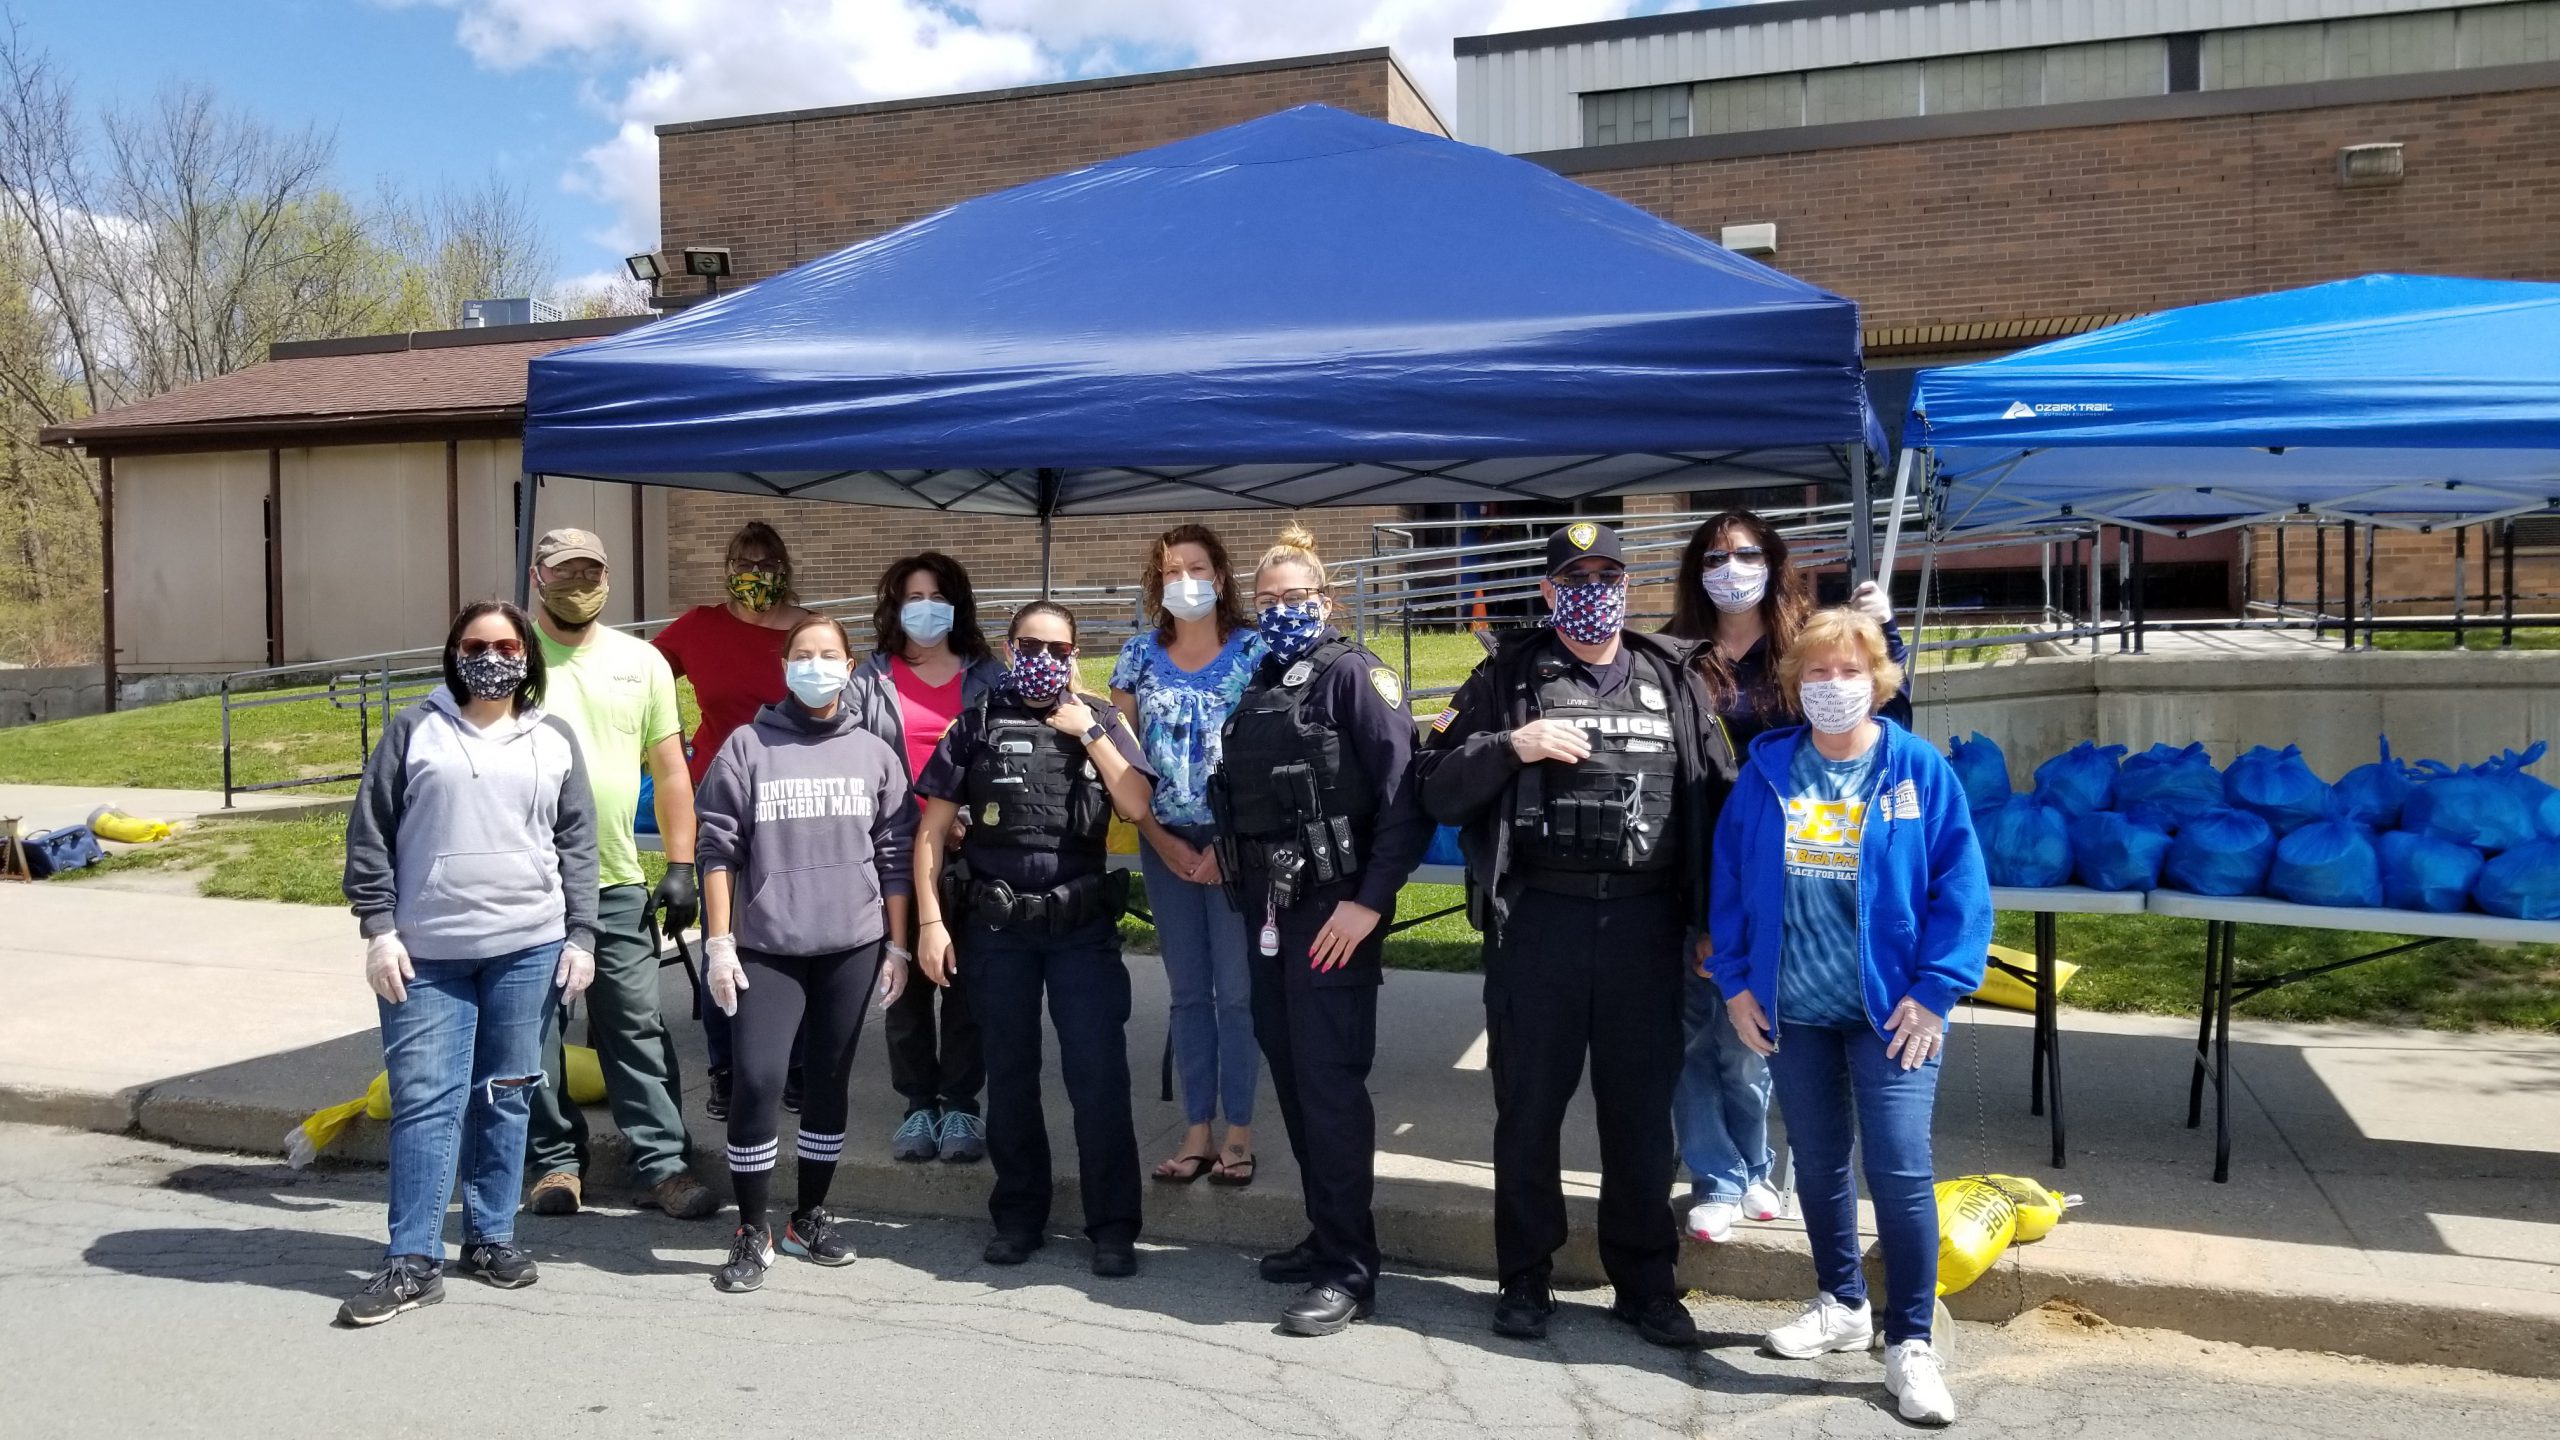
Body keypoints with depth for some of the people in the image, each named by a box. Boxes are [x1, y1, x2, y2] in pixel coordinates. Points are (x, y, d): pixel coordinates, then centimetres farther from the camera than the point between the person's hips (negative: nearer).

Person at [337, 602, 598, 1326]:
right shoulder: (415, 730, 5)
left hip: (527, 947, 2)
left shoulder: (553, 740, 10)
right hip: (425, 952, -2)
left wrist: (580, 936, 5)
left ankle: (491, 1236, 22)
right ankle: (413, 1260, 4)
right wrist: (379, 930, -3)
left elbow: (577, 845, 11)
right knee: (424, 1101, -3)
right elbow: (370, 834, 3)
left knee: (505, 1097, 9)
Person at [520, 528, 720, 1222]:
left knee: (638, 1028, 3)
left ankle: (660, 1163, 9)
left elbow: (671, 771, 11)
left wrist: (681, 866, 5)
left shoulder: (642, 661, 9)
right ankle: (556, 1161, 20)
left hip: (618, 883, 2)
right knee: (536, 1035, 6)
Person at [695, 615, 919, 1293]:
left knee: (830, 1083, 10)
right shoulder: (747, 747, 2)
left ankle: (810, 1217, 25)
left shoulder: (874, 754, 7)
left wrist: (897, 945, 6)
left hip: (853, 946, 2)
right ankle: (752, 1230, 6)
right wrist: (719, 942, -3)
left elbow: (894, 855, 8)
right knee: (758, 1082, -9)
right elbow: (719, 849, 1)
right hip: (766, 948, -2)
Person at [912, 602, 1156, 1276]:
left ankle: (1113, 1226, 8)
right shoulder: (978, 725, 6)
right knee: (1009, 1076, 11)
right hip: (996, 929, 1)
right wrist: (930, 922, -3)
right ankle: (1018, 1217, 25)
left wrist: (1088, 732, -8)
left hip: (1083, 925, -1)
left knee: (1100, 1076, -3)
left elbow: (1137, 805, -8)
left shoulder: (1100, 722, 7)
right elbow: (931, 831, 4)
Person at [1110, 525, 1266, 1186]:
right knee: (1187, 990, 9)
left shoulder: (1254, 650, -2)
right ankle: (1197, 1132, 17)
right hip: (1166, 843, 3)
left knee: (1236, 989, 0)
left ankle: (1238, 1132, 12)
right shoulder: (1140, 653, 7)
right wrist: (1160, 839, -2)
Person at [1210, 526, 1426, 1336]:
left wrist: (1370, 901, -20)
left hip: (1333, 910, -7)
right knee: (1291, 1075, 12)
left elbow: (1406, 794, -16)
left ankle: (1350, 1272, 0)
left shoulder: (1351, 673, -7)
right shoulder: (1257, 688, 15)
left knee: (1329, 1081, -7)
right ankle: (1327, 1234, 25)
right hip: (1268, 909, 8)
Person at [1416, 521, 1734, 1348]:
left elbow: (1719, 796, 12)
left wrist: (1716, 921, 6)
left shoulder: (1673, 680, 11)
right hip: (1537, 919, -1)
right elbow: (1438, 793, 3)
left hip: (1644, 922, 1)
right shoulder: (1509, 677, 6)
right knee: (1528, 1106, 7)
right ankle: (1525, 1278, 22)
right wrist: (1509, 745, -14)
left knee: (1641, 1110, 9)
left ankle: (1646, 1282, 23)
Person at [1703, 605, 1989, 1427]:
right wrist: (1735, 983, 0)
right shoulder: (1766, 771, 2)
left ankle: (1909, 1344, 6)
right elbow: (1730, 880, 4)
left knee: (1900, 1171, -8)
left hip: (1891, 1009, -3)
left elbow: (1960, 886, -6)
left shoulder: (1918, 769, -5)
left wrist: (1935, 990, -11)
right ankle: (1841, 1304, 34)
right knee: (1818, 1165, 15)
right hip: (1792, 1009, 3)